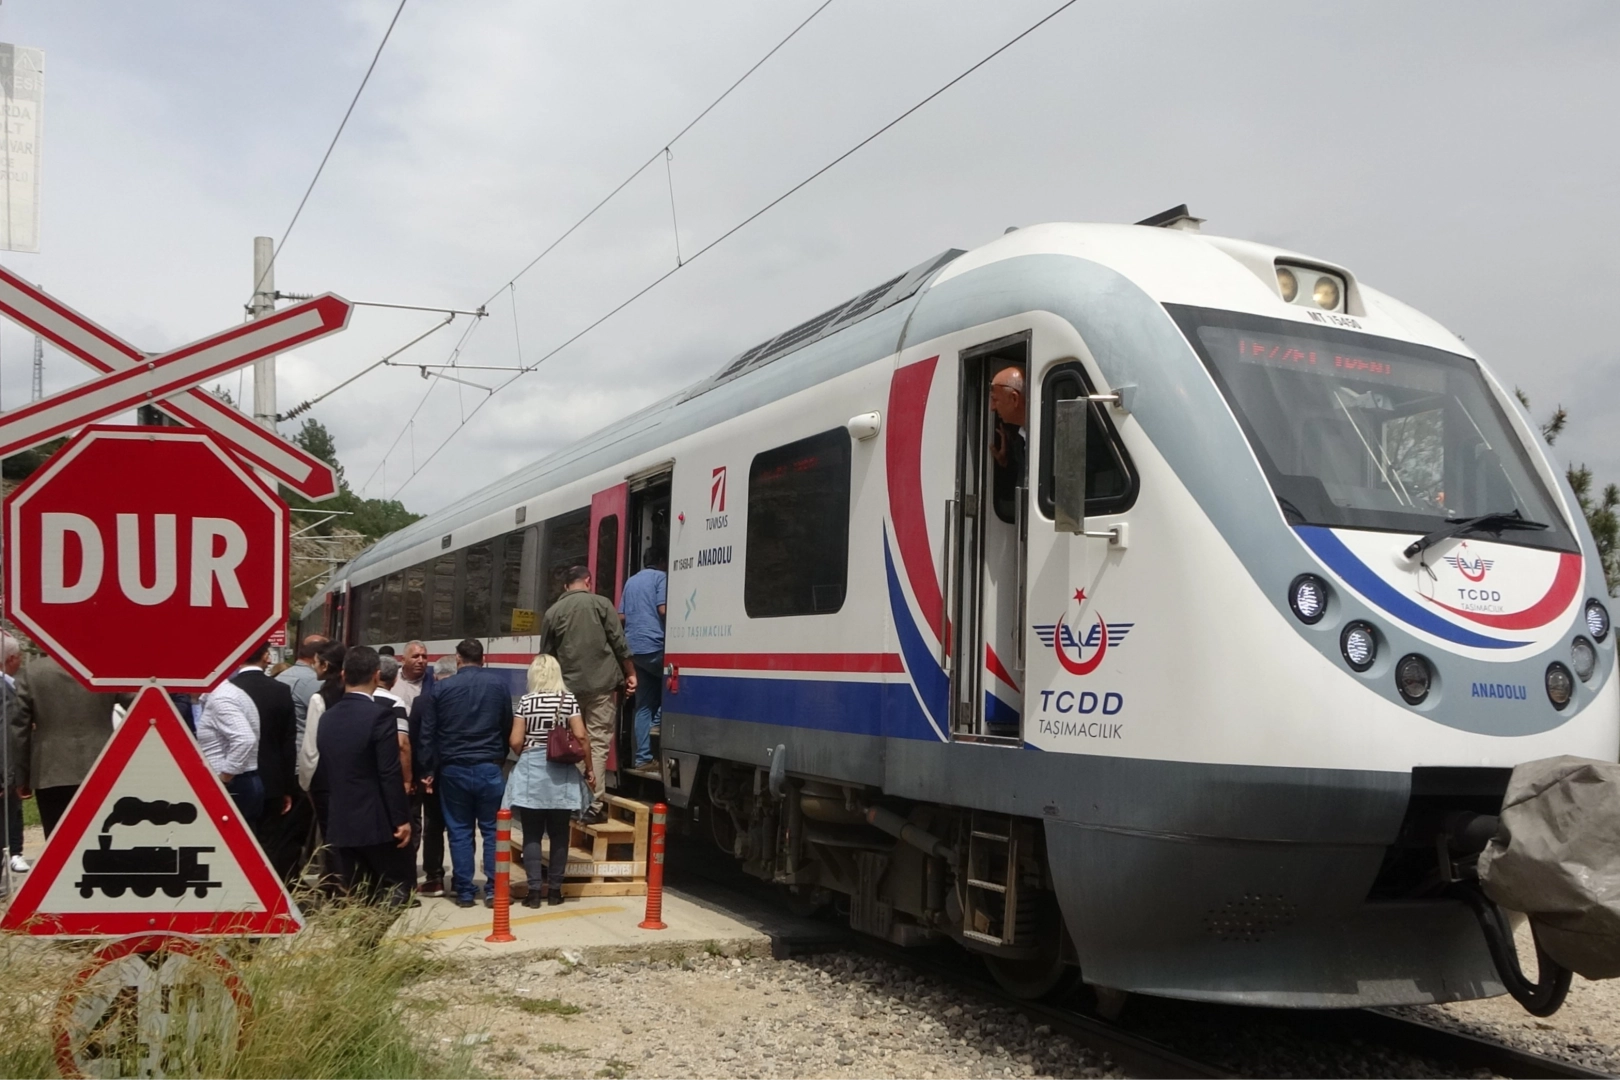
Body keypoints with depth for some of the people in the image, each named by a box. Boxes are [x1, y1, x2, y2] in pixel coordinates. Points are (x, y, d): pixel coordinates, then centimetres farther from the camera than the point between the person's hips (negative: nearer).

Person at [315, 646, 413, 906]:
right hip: (377, 823, -6)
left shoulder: (327, 717, 7)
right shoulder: (380, 714, -14)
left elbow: (325, 773, 11)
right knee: (397, 888, 5)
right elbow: (390, 774, -16)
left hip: (340, 824, 6)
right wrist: (401, 818, -11)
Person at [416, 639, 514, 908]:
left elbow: (428, 735, 2)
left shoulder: (441, 689, 1)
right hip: (489, 767, 0)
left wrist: (428, 770, 7)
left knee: (459, 831, 7)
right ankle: (494, 890, 3)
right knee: (492, 830, 6)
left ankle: (464, 892, 9)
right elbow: (507, 726, 6)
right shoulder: (498, 683, 1)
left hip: (453, 769, 0)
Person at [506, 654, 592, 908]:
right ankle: (555, 889, 12)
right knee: (559, 833, 9)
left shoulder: (526, 701, -2)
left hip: (531, 771, -1)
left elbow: (515, 741, -5)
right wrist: (588, 768, 2)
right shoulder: (568, 699, -1)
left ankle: (534, 890, 0)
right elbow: (581, 736, -7)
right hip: (561, 773, 1)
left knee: (532, 834, 3)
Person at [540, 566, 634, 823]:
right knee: (597, 743, -3)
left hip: (568, 688, 3)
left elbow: (546, 655, 12)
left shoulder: (552, 612, 8)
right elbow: (619, 643, -2)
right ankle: (594, 806, -6)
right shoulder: (600, 603, 1)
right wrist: (630, 674, 7)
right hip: (601, 685, -3)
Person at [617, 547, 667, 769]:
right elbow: (663, 609, -12)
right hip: (654, 645, -7)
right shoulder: (660, 577, 0)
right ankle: (659, 722, -1)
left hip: (634, 647, 7)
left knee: (643, 704, 7)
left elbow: (621, 615, 20)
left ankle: (642, 757, 4)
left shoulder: (631, 580, 22)